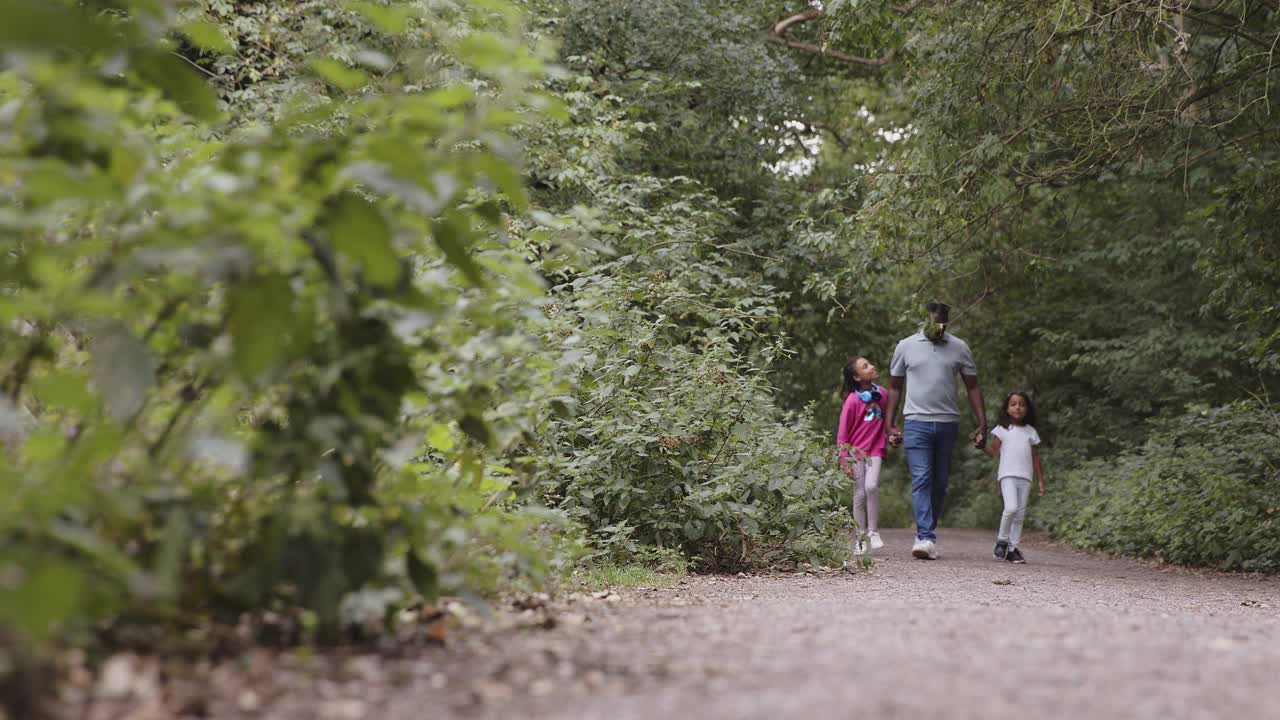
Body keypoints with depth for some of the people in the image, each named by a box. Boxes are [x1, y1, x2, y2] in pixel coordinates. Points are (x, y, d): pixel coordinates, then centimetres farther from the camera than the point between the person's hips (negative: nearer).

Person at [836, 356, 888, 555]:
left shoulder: (881, 394, 4)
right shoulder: (853, 401, -9)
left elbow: (887, 419, 20)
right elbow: (842, 434, -6)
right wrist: (844, 461, -9)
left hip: (875, 451, 2)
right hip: (856, 451, -2)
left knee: (871, 486, -20)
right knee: (860, 495, 2)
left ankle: (873, 531, -7)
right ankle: (859, 539, 12)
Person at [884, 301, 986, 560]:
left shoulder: (959, 348, 6)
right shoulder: (906, 346, 3)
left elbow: (973, 387, 9)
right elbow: (895, 388, 10)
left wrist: (982, 425, 1)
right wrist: (890, 426, 3)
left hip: (948, 423, 2)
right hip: (916, 422, -2)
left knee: (939, 483, 7)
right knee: (921, 480, -13)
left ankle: (926, 536, 17)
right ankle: (926, 538, -20)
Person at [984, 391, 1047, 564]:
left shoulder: (1030, 431, 14)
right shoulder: (1002, 429, 5)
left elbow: (1035, 457, 16)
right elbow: (994, 451, 0)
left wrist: (1041, 480, 14)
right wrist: (982, 446, -19)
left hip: (1025, 477, 4)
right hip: (1008, 475, -4)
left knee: (1020, 513, 2)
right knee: (1011, 508, -20)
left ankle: (1013, 548, 7)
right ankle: (1002, 540, -2)